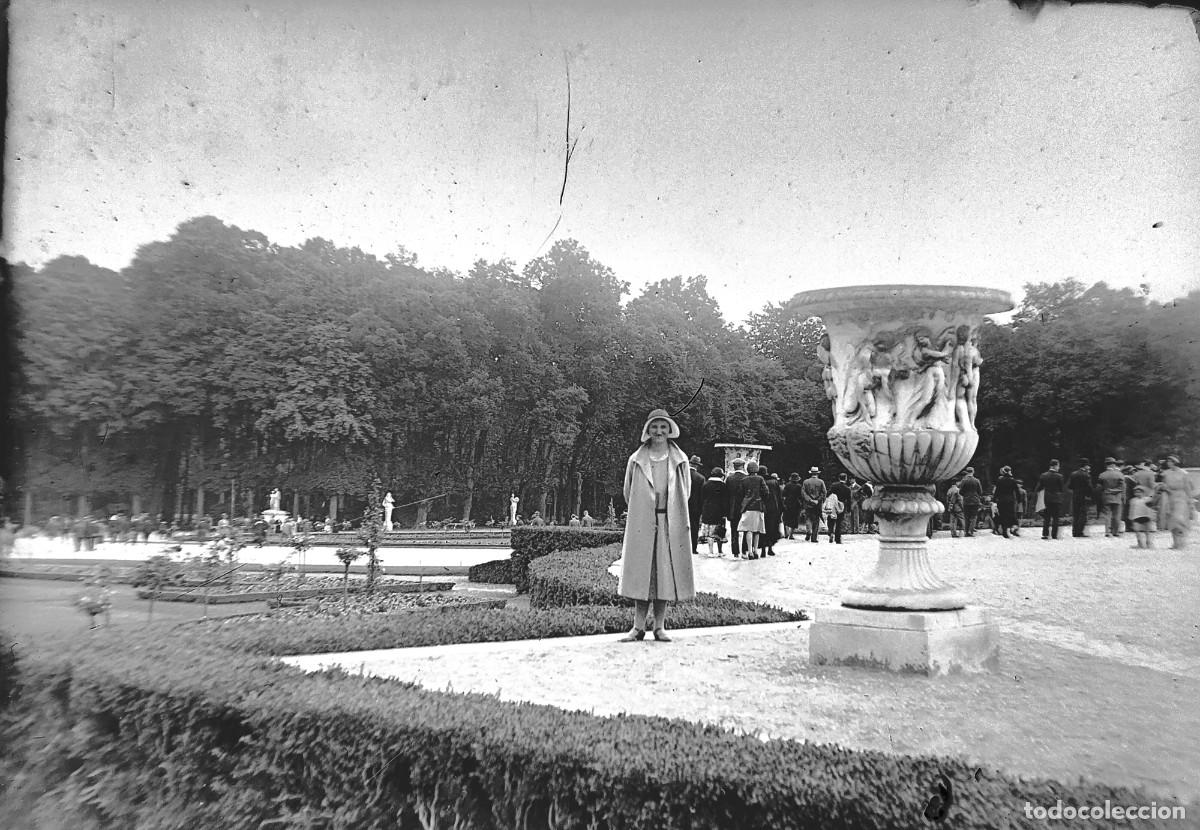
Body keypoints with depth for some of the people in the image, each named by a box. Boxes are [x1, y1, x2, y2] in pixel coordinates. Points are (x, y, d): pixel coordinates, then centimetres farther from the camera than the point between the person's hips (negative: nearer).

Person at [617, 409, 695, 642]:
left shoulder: (680, 460, 4)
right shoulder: (636, 460, 3)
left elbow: (685, 491, 14)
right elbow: (628, 491, 12)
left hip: (671, 523, 1)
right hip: (641, 523, 0)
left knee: (666, 572, 2)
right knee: (640, 572, 0)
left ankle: (659, 626, 10)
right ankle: (638, 627, 4)